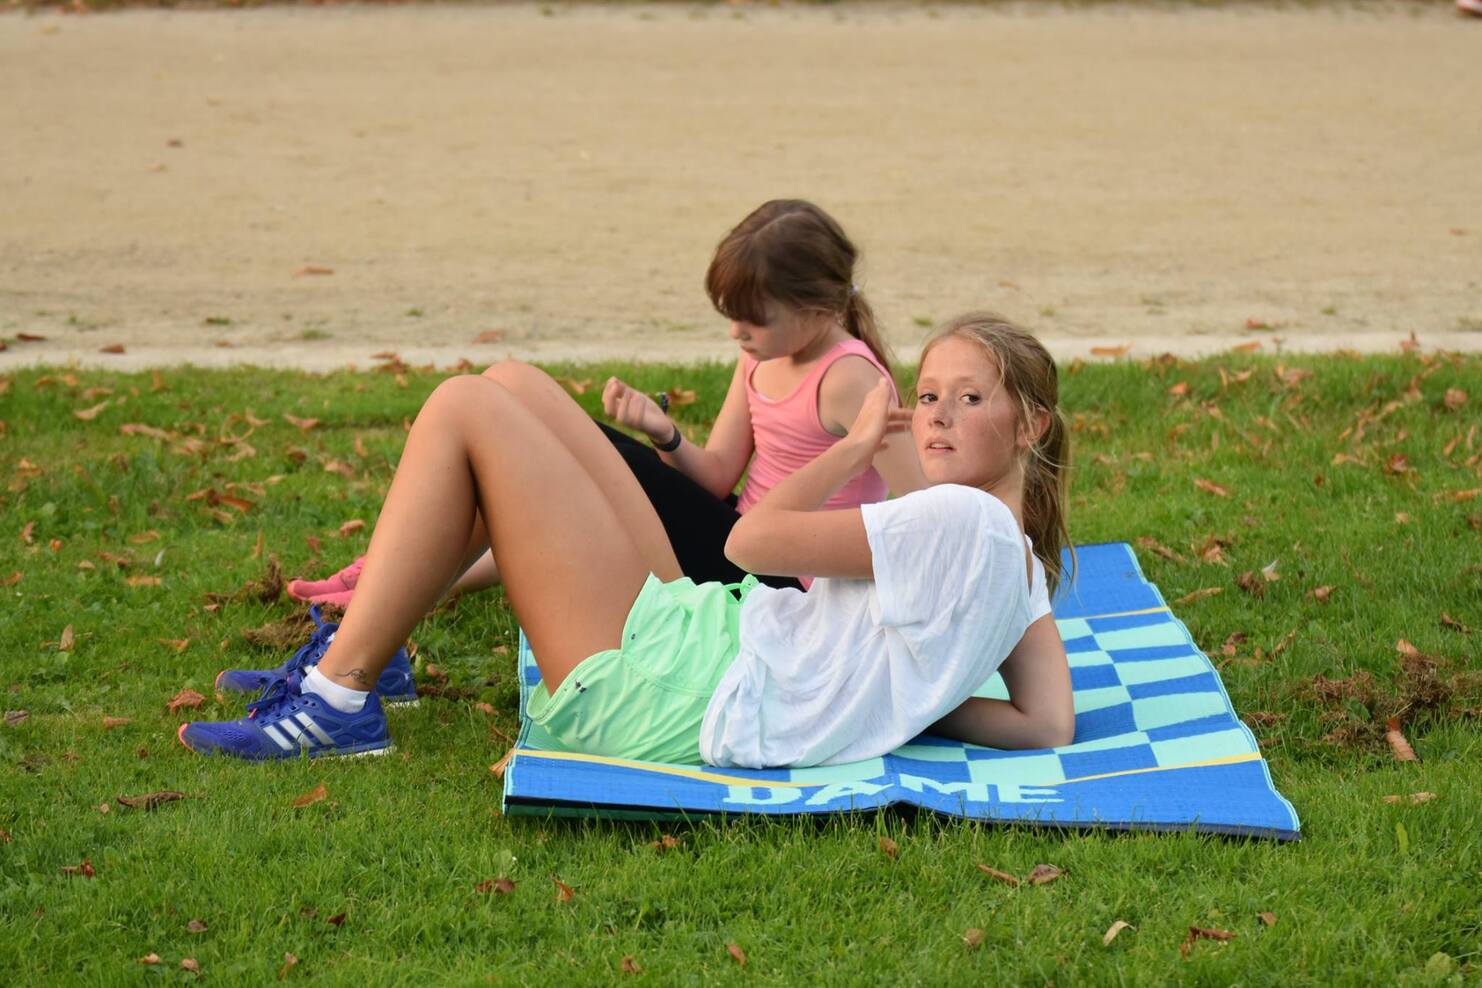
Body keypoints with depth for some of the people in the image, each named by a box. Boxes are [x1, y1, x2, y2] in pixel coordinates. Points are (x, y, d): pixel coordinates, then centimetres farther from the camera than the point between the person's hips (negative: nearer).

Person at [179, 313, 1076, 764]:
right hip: (684, 635, 10)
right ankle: (355, 647, 17)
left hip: (655, 696, -10)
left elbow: (752, 538, -12)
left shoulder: (959, 519, -16)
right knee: (512, 387, 13)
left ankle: (339, 702, -2)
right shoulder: (1024, 564, 10)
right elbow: (1051, 726, 10)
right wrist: (905, 696, 8)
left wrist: (856, 448, 3)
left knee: (464, 410, -7)